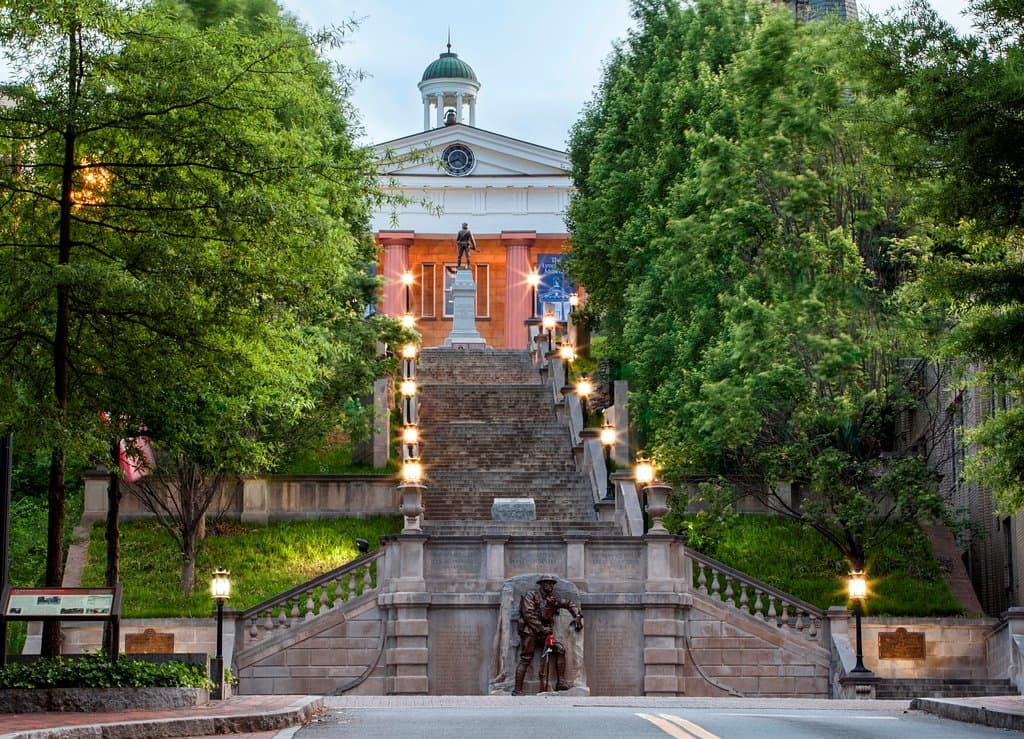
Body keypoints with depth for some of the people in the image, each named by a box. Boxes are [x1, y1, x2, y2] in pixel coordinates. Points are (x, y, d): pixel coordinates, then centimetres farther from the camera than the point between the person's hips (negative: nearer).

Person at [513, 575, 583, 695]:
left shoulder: (553, 599, 16)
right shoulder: (531, 595, -1)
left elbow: (569, 604, 26)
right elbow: (528, 614, -13)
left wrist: (577, 616, 9)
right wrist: (541, 629, -18)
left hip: (544, 632, 6)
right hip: (530, 631, -6)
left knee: (560, 650, -8)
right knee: (525, 659, -12)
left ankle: (560, 682, -5)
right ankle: (517, 690, -13)